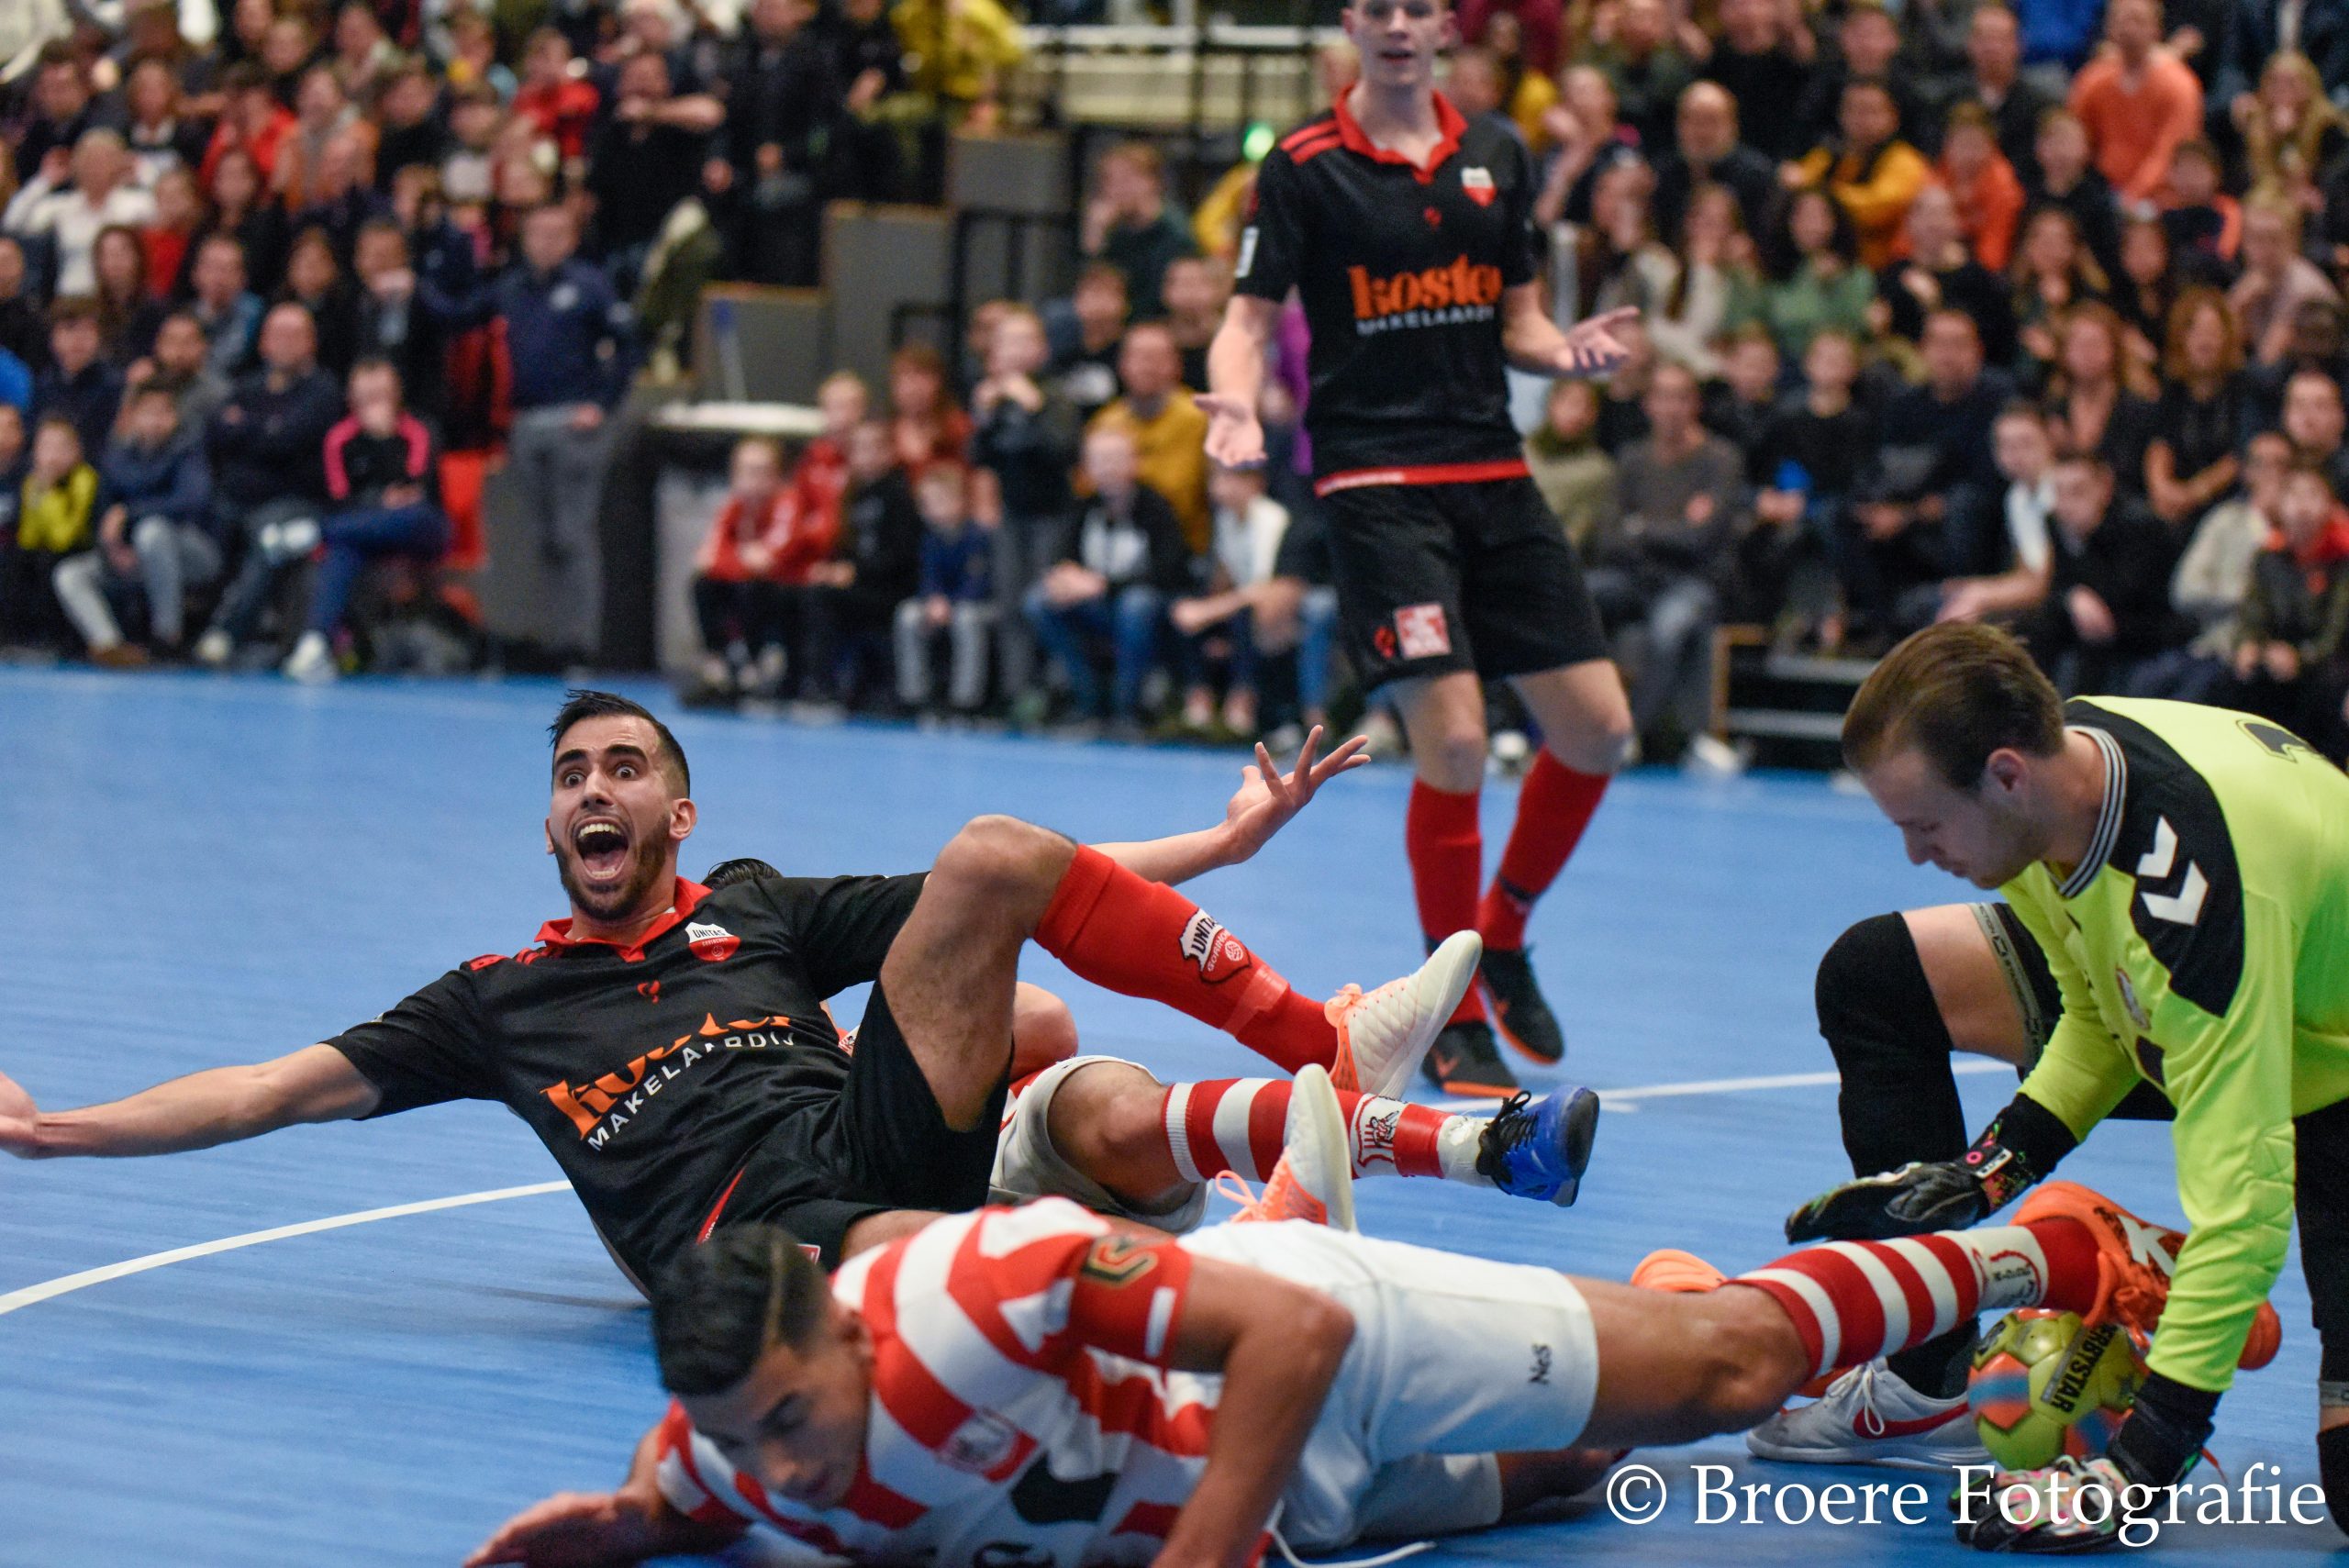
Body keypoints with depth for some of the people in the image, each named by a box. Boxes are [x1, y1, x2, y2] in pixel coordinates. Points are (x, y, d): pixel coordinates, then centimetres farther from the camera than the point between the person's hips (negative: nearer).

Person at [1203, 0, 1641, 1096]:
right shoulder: (1303, 167, -3)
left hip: (1495, 478, 5)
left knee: (1598, 729, 1)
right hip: (1376, 480, -5)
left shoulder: (1497, 157, 11)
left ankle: (1501, 935, 26)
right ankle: (1455, 1020, 1)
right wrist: (1237, 403, -26)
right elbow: (1250, 317, -5)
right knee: (1453, 739, -15)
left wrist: (1564, 348, -5)